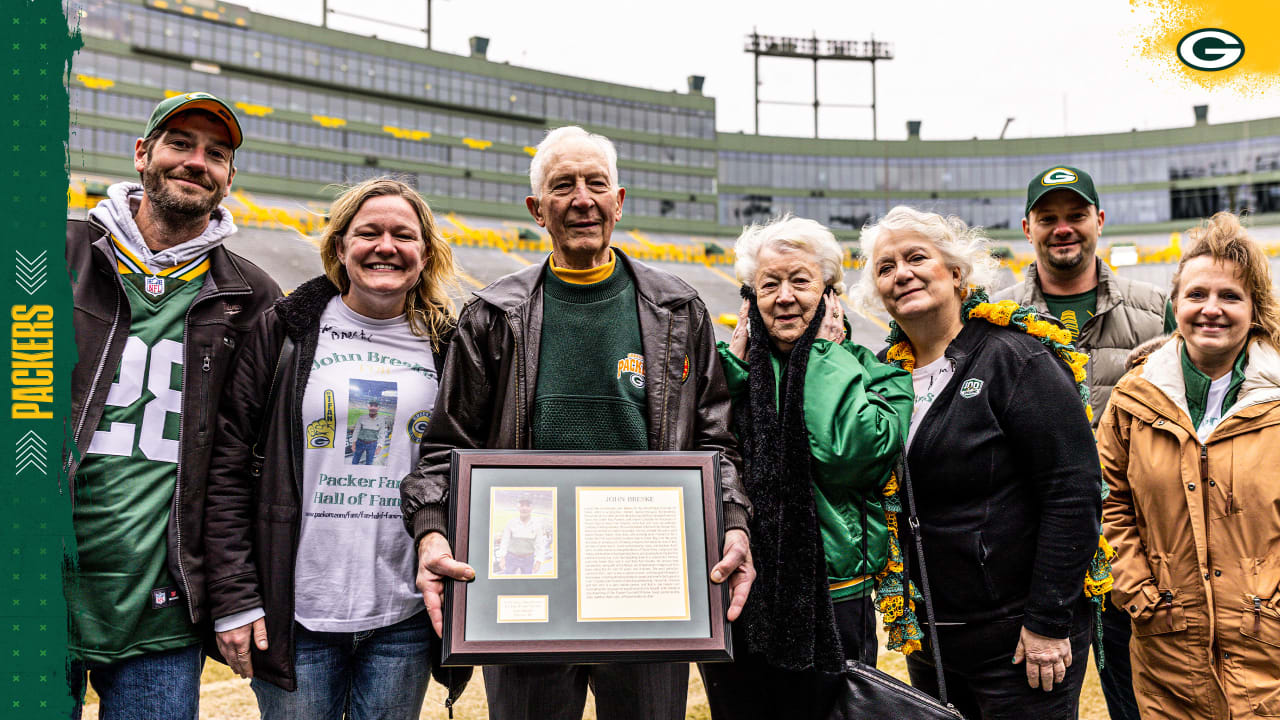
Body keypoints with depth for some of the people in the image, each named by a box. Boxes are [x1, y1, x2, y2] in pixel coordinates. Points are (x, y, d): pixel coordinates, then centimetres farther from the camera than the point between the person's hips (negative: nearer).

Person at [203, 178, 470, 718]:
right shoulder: (283, 333, 0)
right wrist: (233, 600, -7)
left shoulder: (448, 349, 5)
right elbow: (226, 468, -2)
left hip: (405, 618, 2)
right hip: (296, 614, -1)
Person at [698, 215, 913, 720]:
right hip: (734, 601, 3)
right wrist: (733, 361, -8)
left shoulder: (871, 371, -1)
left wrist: (828, 356, -10)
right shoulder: (732, 366, 5)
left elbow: (855, 453, -21)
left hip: (831, 603, -2)